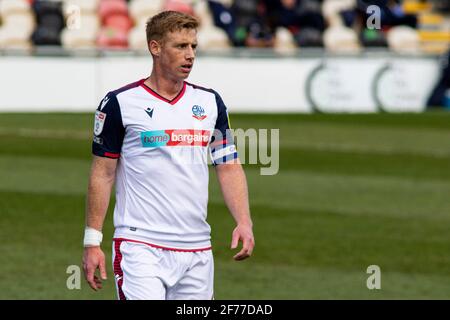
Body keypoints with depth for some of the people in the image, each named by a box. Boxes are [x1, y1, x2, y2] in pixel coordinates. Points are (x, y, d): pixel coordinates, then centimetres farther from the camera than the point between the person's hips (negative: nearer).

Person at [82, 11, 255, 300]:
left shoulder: (210, 102, 11)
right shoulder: (121, 103, -3)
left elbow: (229, 166, 11)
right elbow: (103, 174, 0)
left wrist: (244, 222, -4)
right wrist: (92, 242, -4)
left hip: (197, 249, 5)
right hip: (140, 249, -5)